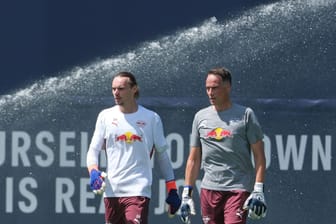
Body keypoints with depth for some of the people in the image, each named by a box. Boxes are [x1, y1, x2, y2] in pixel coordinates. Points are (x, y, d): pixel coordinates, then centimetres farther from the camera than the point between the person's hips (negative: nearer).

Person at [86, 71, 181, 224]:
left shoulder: (151, 118, 4)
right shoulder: (106, 116, 8)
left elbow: (162, 155, 11)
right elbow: (93, 150, 8)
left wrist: (172, 190, 9)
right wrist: (93, 171, -14)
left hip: (138, 191, -3)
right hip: (111, 191, 3)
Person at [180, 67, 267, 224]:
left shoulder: (245, 115, 2)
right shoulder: (201, 117, 13)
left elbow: (259, 156, 0)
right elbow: (194, 159, 17)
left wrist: (258, 190, -10)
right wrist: (186, 193, 10)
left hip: (239, 189, -4)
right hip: (209, 189, 4)